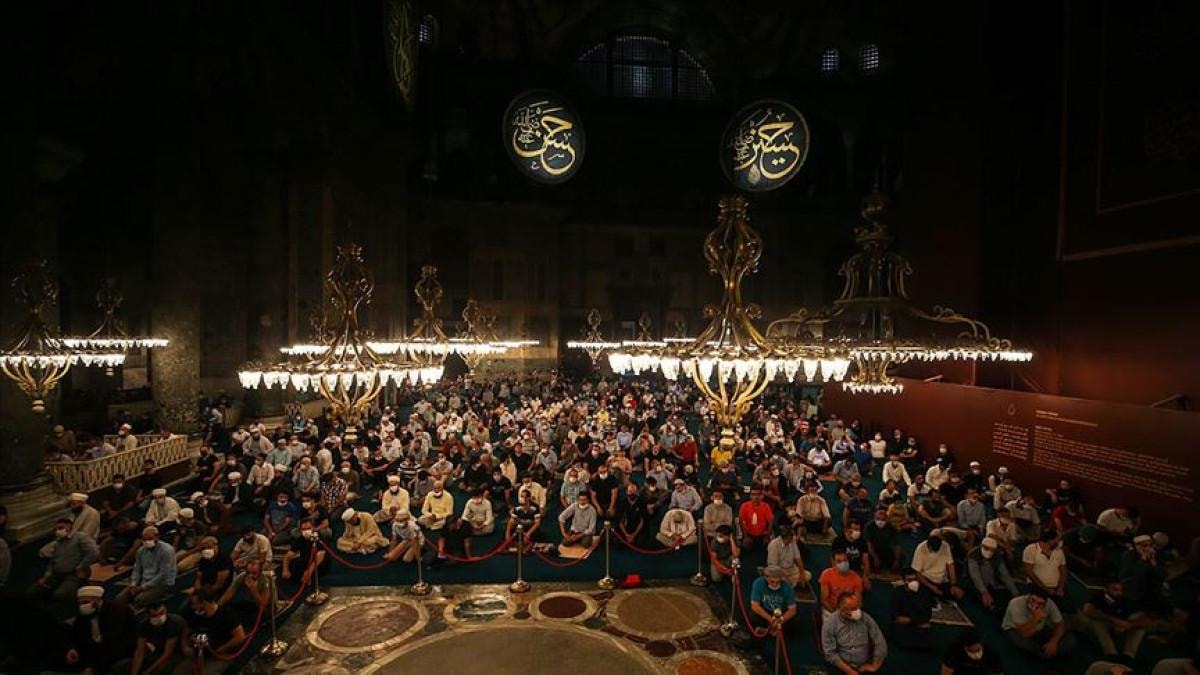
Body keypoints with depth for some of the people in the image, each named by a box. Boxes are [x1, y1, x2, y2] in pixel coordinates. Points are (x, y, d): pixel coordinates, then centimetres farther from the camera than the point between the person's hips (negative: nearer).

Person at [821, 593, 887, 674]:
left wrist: (875, 666, -2)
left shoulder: (866, 618, -3)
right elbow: (830, 653, -11)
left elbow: (880, 643, 1)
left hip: (865, 668, 3)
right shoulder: (829, 623, -11)